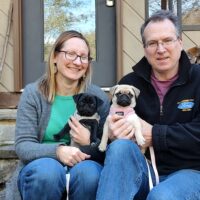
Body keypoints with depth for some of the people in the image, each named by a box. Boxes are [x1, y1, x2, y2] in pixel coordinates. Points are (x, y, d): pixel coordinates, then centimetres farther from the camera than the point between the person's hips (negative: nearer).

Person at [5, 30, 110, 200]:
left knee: (87, 171, -32)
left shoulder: (98, 97, 2)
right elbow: (22, 146, -9)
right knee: (47, 169, -33)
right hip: (40, 167, 0)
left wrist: (89, 143, -19)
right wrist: (57, 150, -27)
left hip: (84, 166, 1)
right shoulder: (33, 93, 0)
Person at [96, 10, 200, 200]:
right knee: (120, 147, -30)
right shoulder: (129, 83, 9)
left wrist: (154, 134, -16)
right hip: (143, 172, 3)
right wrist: (113, 135, -20)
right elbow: (110, 130, 5)